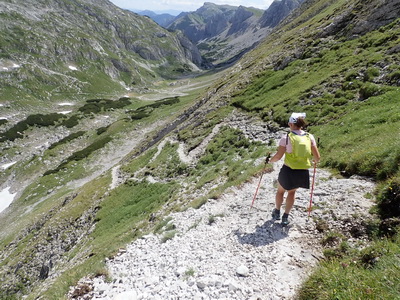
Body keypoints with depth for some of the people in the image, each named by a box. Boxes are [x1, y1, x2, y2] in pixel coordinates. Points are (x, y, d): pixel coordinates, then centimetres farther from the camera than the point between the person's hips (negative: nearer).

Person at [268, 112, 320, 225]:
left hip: (288, 171, -3)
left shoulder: (287, 137, -12)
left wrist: (270, 160, 8)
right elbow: (317, 157, -1)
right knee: (292, 192, 29)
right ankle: (285, 217, 34)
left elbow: (278, 156, -12)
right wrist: (315, 161, 22)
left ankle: (277, 212, 45)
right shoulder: (310, 137, -3)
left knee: (280, 190, 27)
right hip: (303, 173, 3)